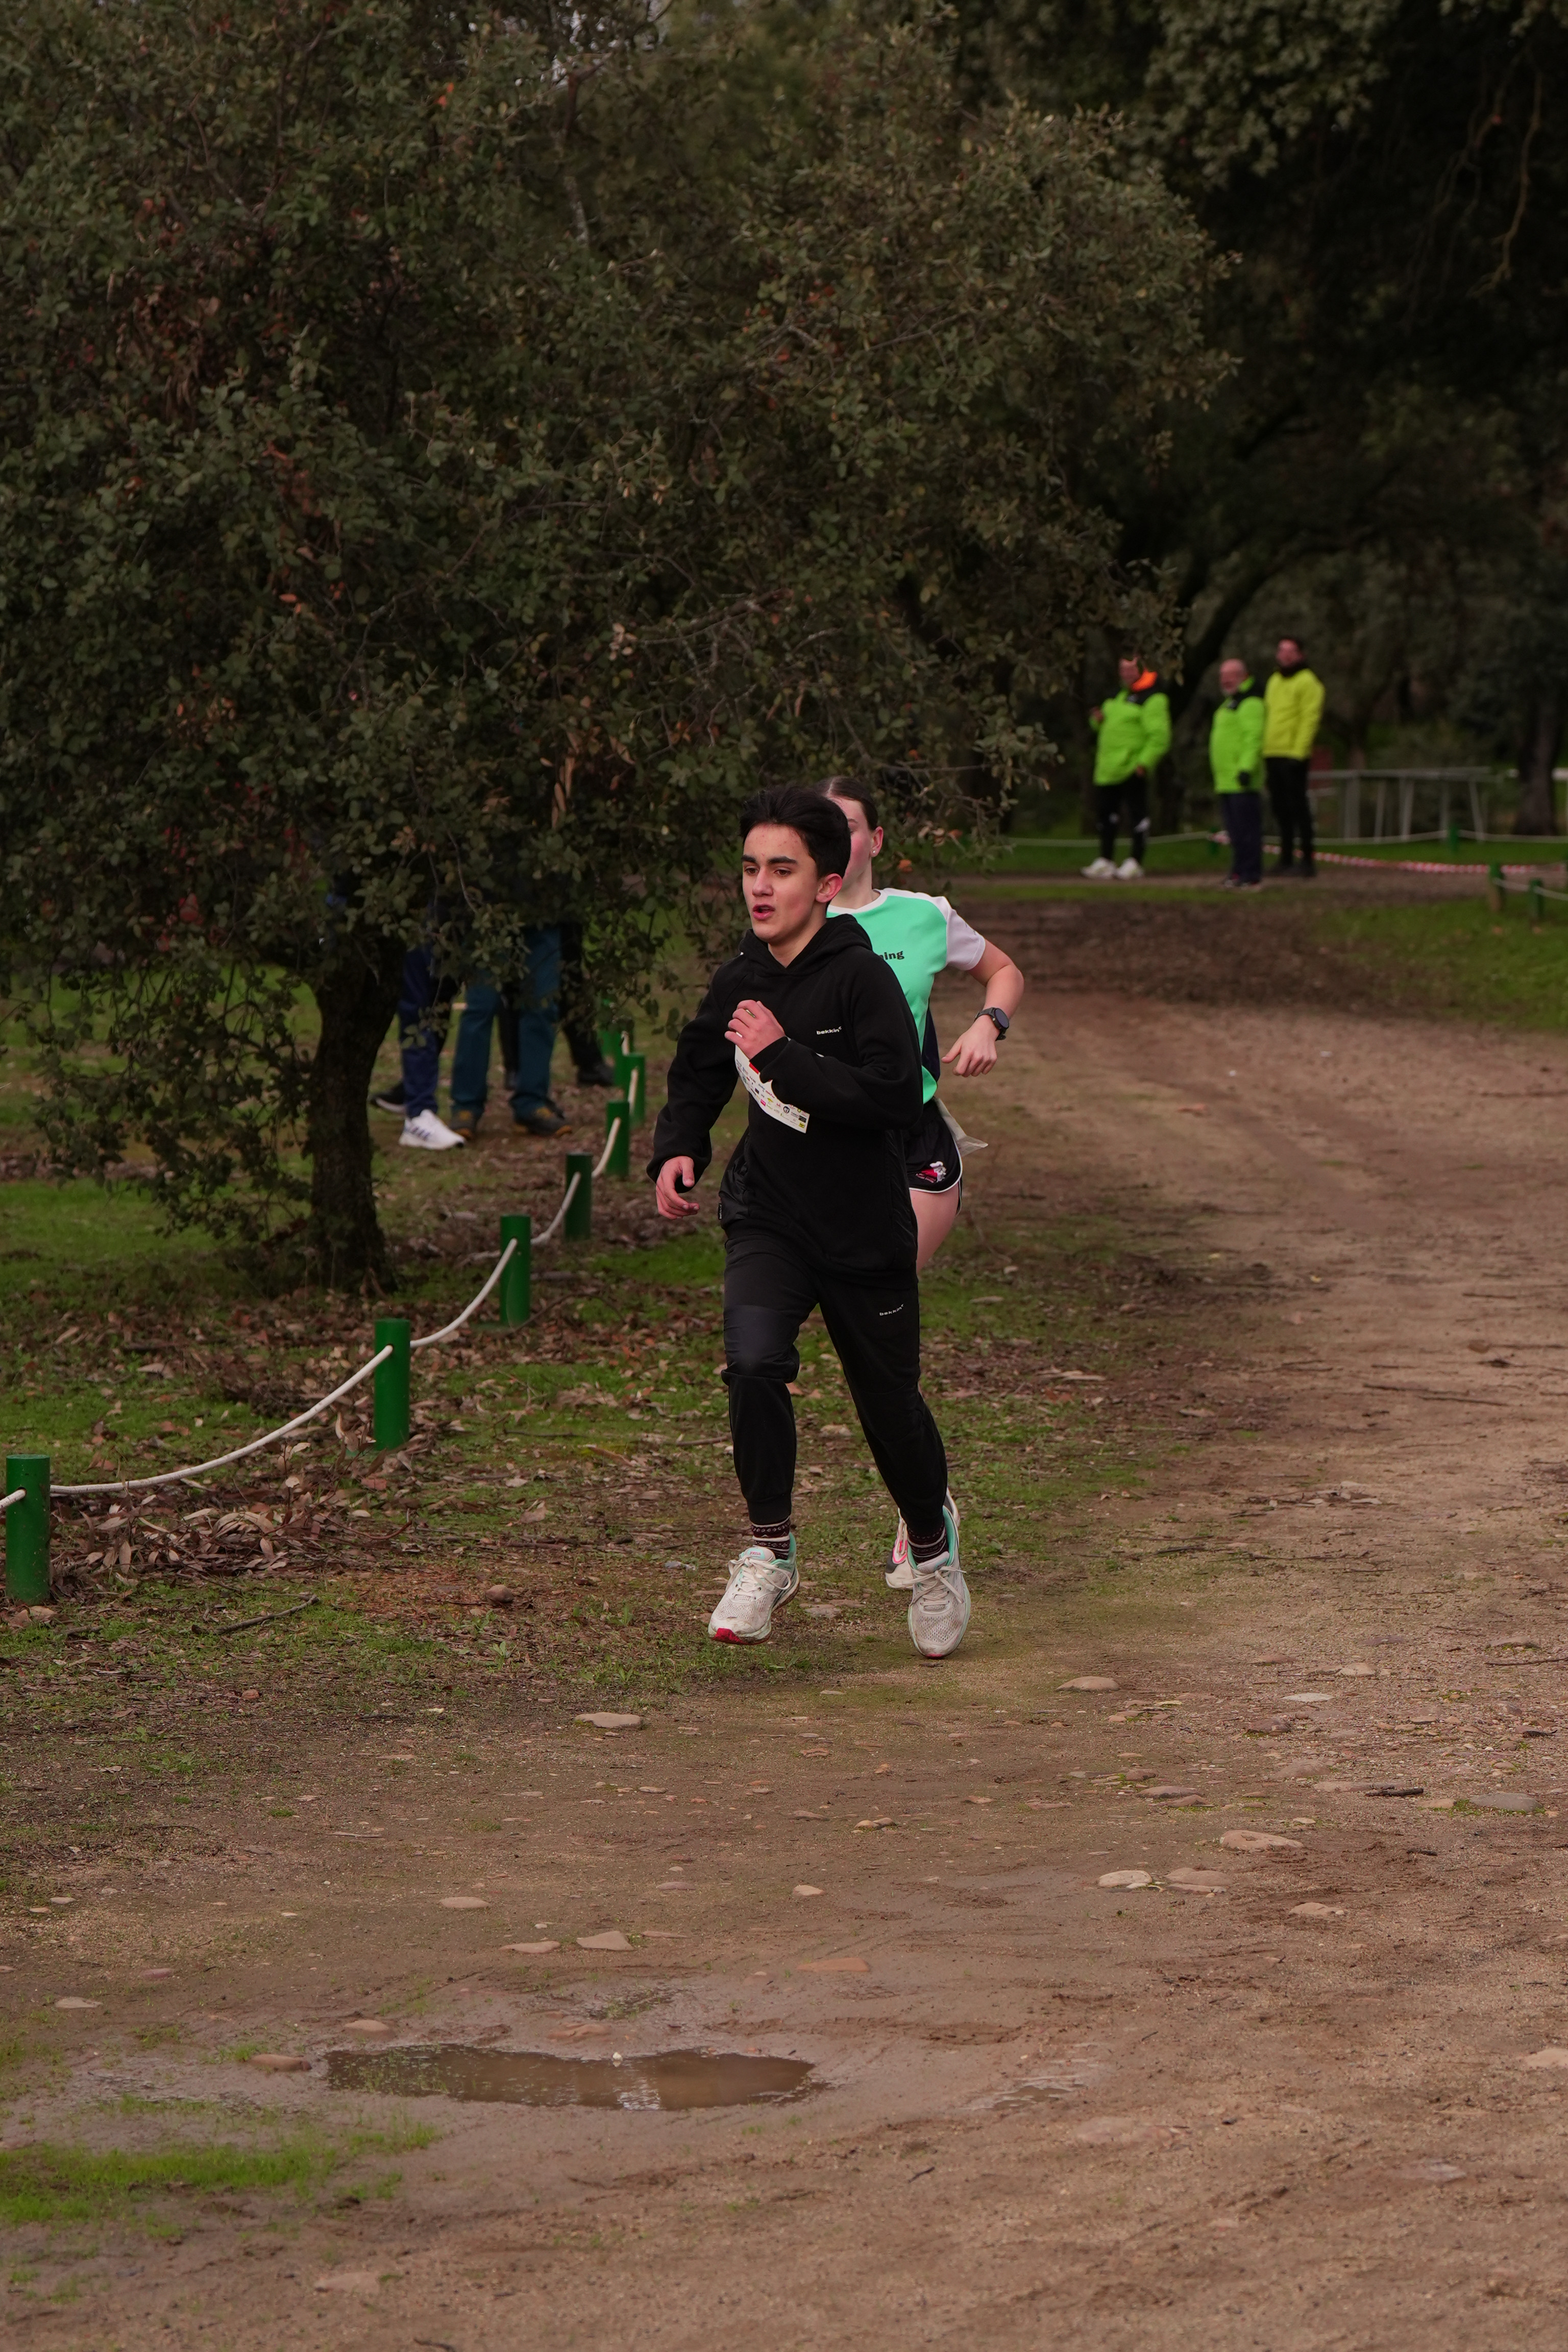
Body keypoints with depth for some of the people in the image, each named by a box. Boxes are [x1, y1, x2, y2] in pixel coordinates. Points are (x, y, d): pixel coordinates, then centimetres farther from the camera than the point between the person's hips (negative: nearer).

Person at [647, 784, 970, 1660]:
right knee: (753, 1360, -24)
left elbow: (896, 1098, -27)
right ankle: (771, 1553, -7)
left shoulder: (861, 978, -16)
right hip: (768, 1222, 3)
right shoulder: (740, 981, 0)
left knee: (891, 1403, 10)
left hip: (865, 1232, -3)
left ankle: (933, 1541, 41)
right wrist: (678, 1148, 1)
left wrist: (782, 1055, -27)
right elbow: (699, 1075, 19)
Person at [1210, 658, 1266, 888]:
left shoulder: (1250, 703, -10)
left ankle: (1252, 878, -10)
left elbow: (1254, 738, -20)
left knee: (1247, 831, -9)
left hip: (1242, 782, -10)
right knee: (1235, 833, 13)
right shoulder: (1229, 702, 23)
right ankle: (1238, 872, 17)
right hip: (1225, 782, 10)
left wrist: (1246, 768, -28)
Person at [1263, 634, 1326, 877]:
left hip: (1293, 756, -8)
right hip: (1272, 755, 8)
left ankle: (1307, 860, -4)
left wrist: (1298, 752, -19)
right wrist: (1263, 750, 15)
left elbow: (1310, 720, -12)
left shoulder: (1308, 682, -6)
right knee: (1280, 808, 10)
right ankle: (1286, 859, 16)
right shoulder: (1275, 681, 20)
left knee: (1298, 807, -7)